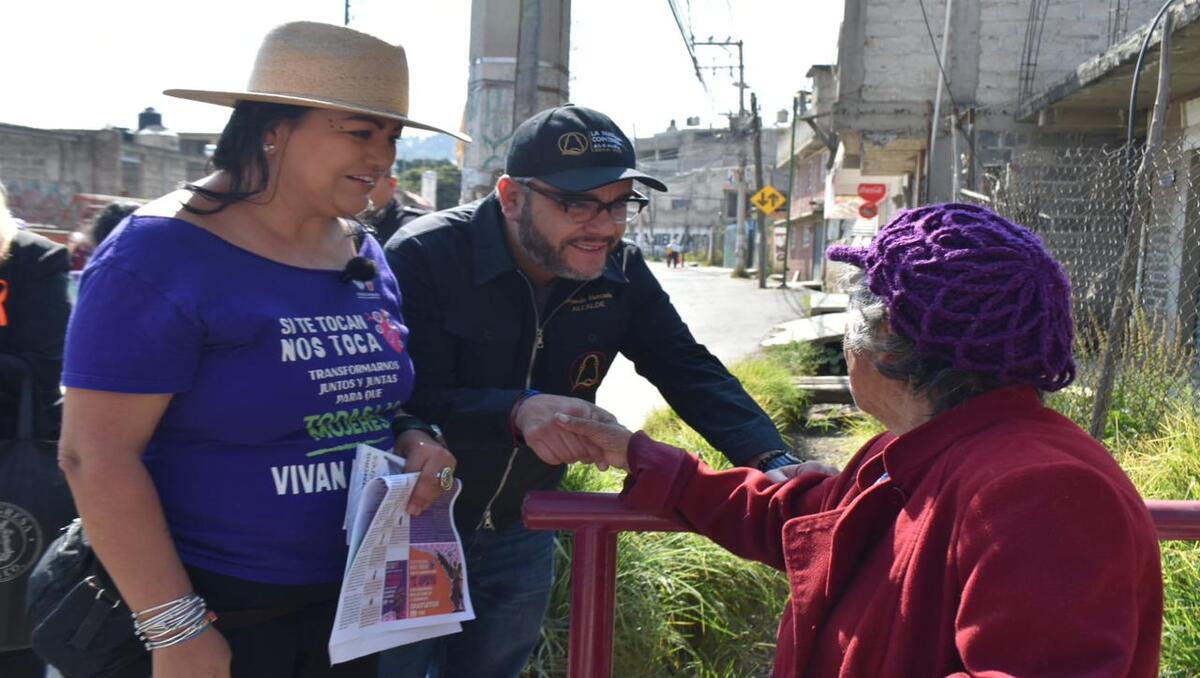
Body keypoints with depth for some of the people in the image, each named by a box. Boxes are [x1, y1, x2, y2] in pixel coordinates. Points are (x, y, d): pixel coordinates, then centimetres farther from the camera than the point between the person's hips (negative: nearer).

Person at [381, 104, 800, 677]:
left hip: (519, 537, 5)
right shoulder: (424, 257, -22)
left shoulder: (620, 272, -7)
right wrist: (519, 411, -47)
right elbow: (413, 399, -29)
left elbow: (691, 372, -9)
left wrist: (773, 462, -24)